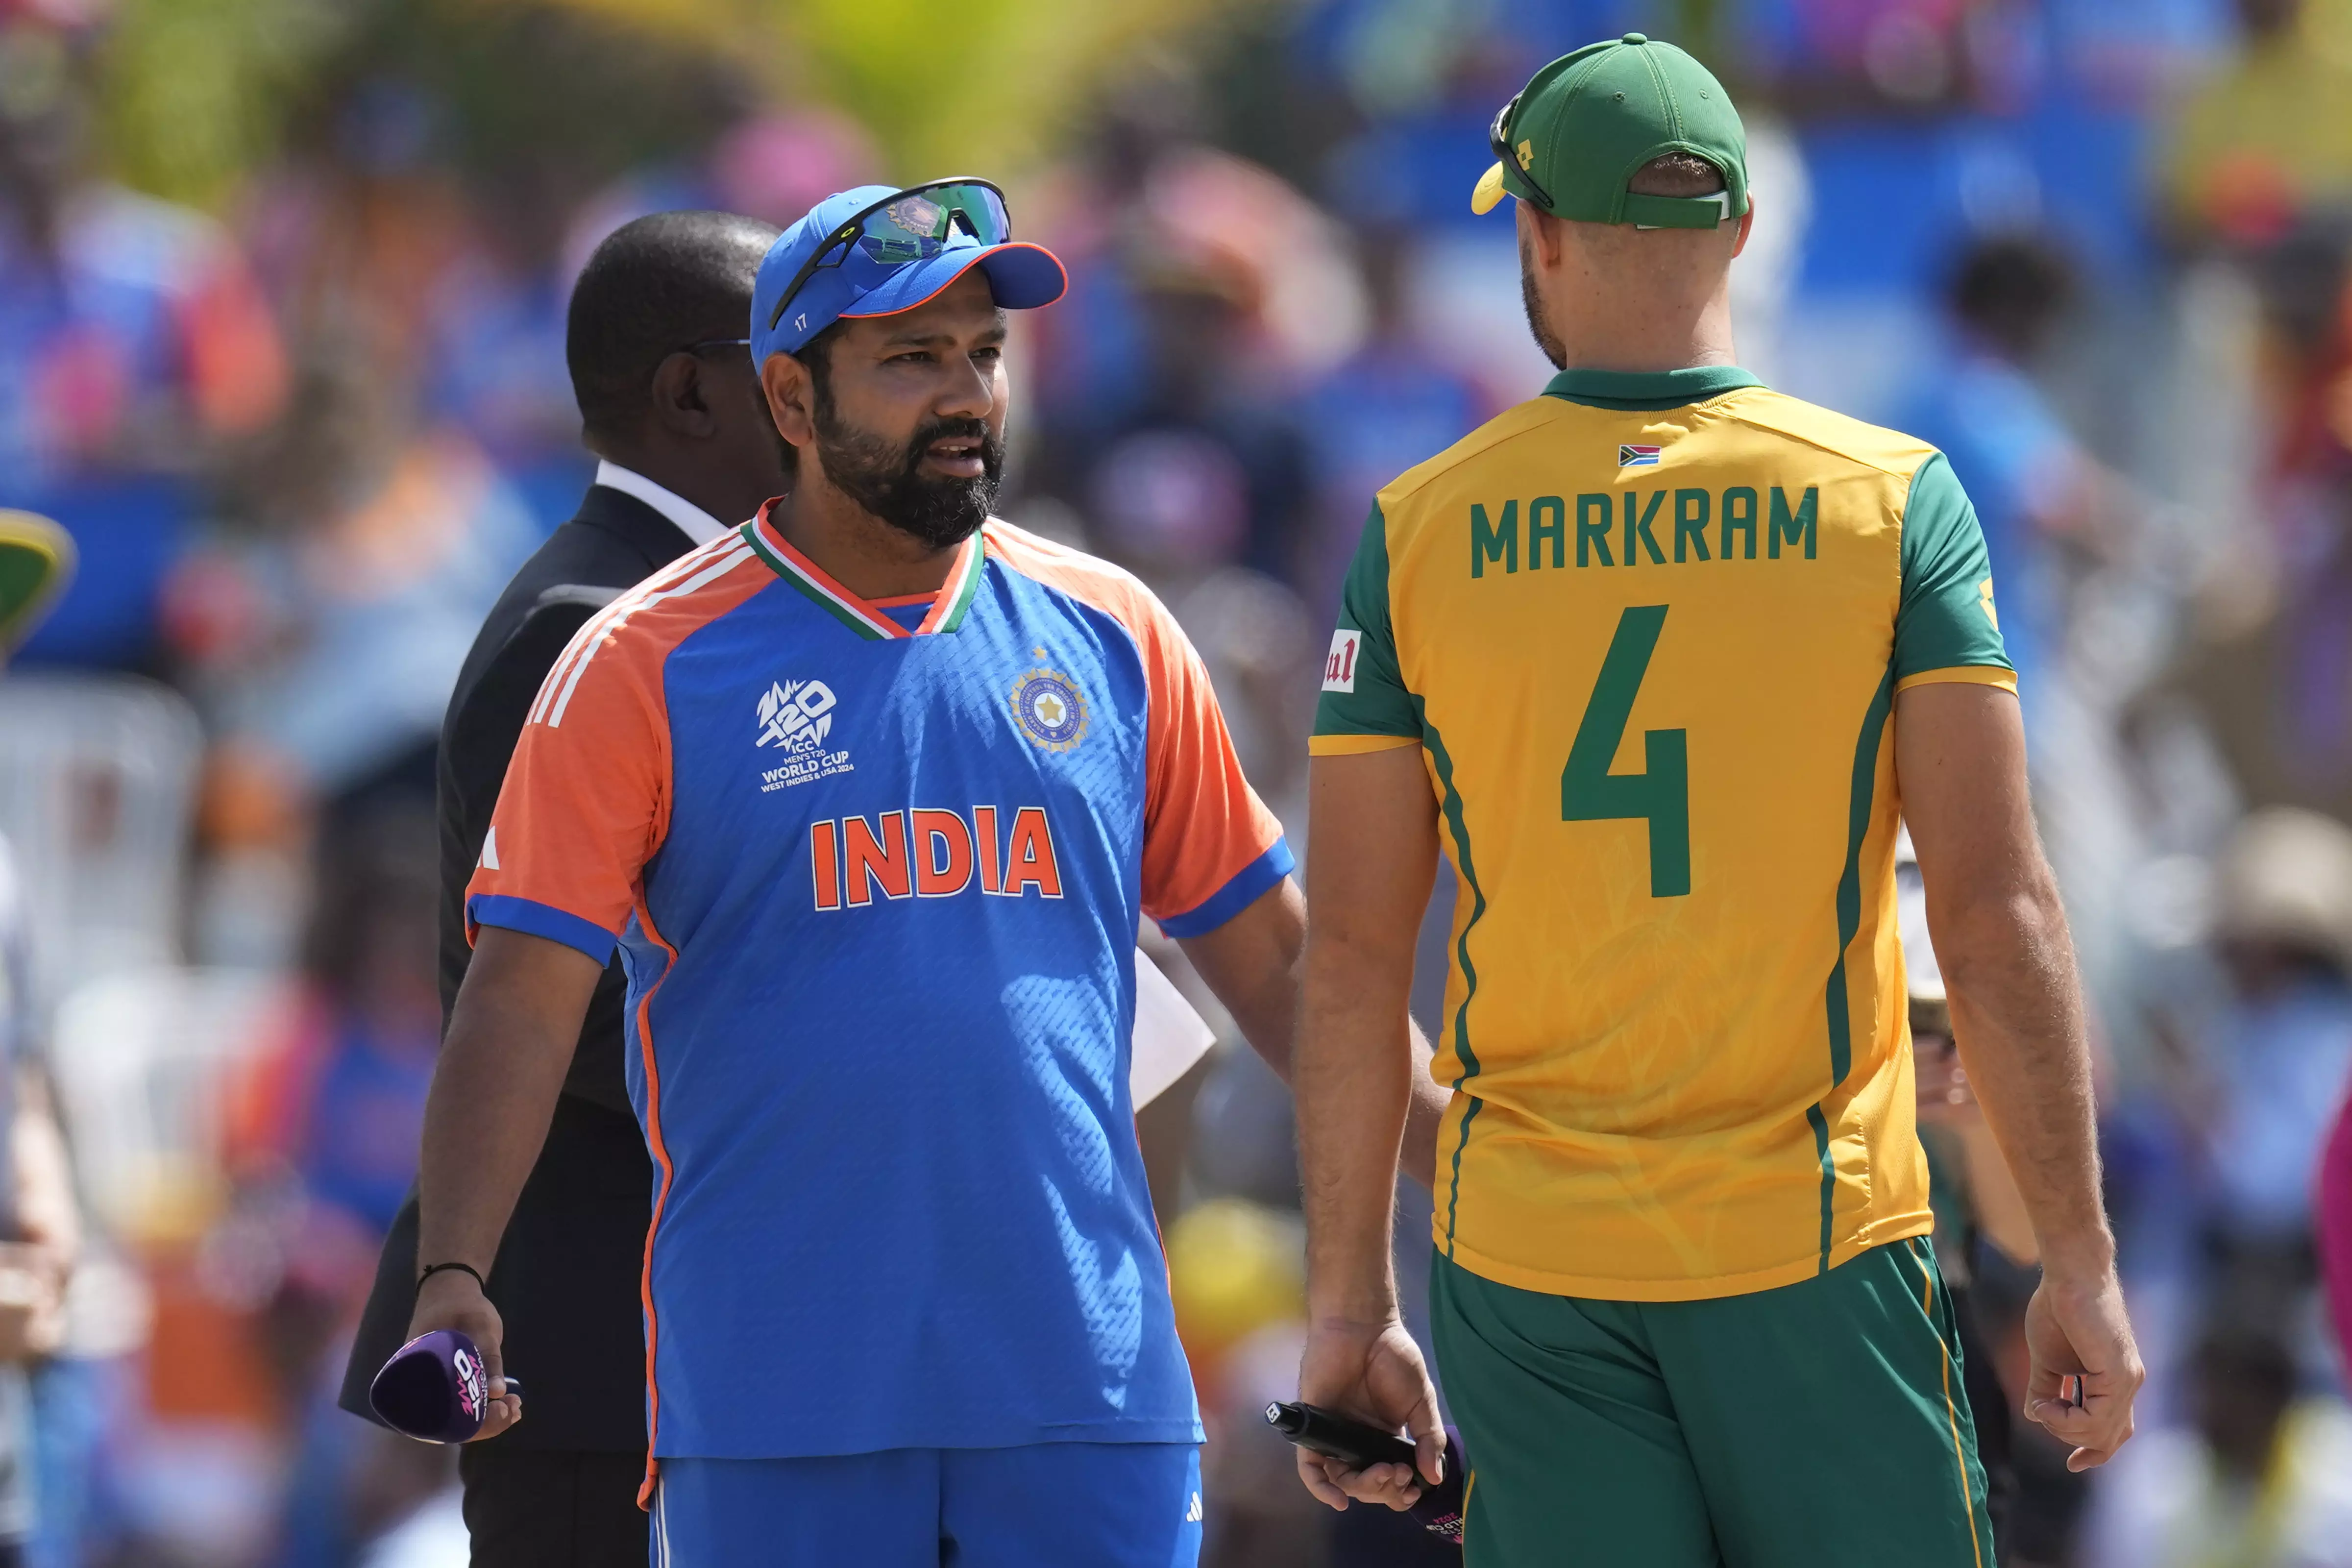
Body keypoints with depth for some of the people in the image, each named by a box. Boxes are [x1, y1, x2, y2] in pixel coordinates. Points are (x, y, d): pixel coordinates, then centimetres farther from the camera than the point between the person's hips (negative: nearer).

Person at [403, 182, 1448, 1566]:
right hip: (777, 1409, -2)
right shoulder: (648, 668, 1)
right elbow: (525, 997, -5)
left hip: (1090, 1390, 3)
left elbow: (1270, 958, 17)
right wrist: (454, 1279, -18)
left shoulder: (1111, 635, 11)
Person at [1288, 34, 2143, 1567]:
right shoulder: (1893, 500, -3)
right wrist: (2080, 1260, -2)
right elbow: (1997, 913, -7)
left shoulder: (1420, 531, 1)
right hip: (1820, 1240, -2)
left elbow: (1351, 960, 2)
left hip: (1525, 1267, 2)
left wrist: (1350, 1300, 9)